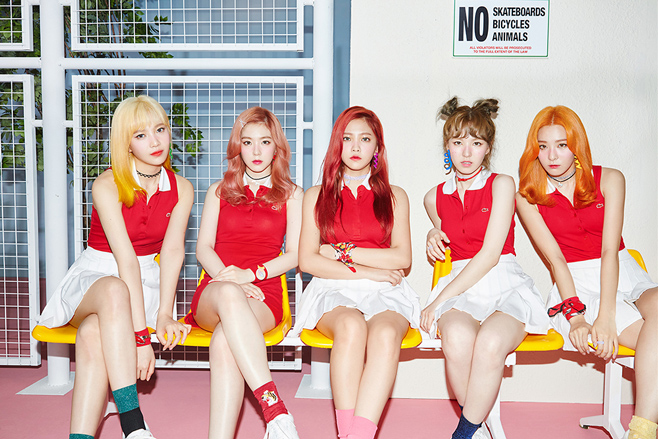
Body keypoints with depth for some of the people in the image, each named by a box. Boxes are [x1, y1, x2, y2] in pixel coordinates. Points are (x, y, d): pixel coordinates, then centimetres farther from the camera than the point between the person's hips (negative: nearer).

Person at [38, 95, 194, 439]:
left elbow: (172, 251, -8)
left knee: (92, 335, -32)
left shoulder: (181, 190, -1)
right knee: (114, 292, -39)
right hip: (93, 276, -2)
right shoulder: (107, 186, -14)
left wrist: (163, 313, -23)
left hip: (146, 279, 2)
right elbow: (125, 258, -24)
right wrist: (140, 334, -30)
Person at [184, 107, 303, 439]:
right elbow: (203, 248, 11)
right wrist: (230, 279, -10)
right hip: (213, 294, 1)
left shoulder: (292, 194, 17)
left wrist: (251, 274, -10)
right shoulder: (219, 191, 22)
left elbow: (294, 254, 8)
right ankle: (276, 411, -48)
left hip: (264, 293, 0)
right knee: (228, 294, -40)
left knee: (225, 341, -36)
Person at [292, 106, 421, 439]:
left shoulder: (394, 197, 18)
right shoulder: (316, 196, 16)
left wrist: (342, 251, 0)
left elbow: (402, 258, 6)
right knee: (351, 326, -36)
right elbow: (307, 261, 5)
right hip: (333, 290, 0)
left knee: (385, 333, -34)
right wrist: (367, 271, -5)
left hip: (384, 292, 1)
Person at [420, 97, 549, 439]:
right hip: (459, 287, 2)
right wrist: (434, 237, 9)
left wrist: (439, 299, -14)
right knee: (457, 337, -35)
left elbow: (490, 254, -10)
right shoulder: (435, 199, 14)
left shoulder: (502, 184, 1)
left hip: (505, 285, -2)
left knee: (491, 342, -37)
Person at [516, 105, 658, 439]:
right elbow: (555, 259, -6)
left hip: (625, 276, 2)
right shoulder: (528, 196, 2)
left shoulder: (609, 180, 3)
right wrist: (575, 317, -20)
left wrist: (606, 317, -20)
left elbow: (610, 250, -8)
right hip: (576, 287, -2)